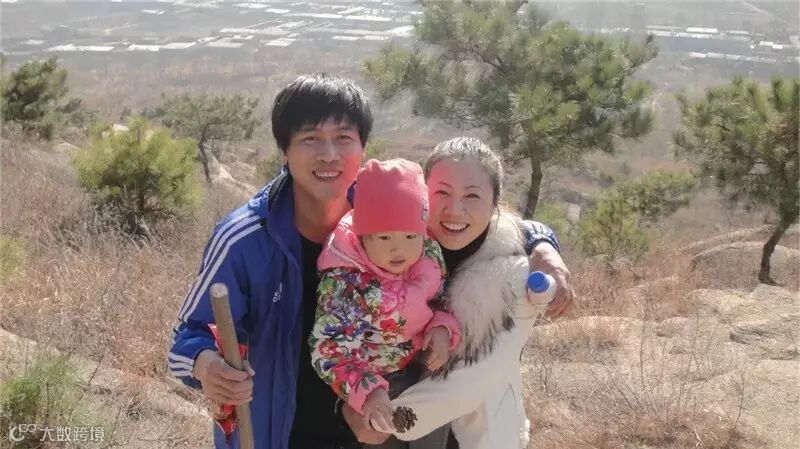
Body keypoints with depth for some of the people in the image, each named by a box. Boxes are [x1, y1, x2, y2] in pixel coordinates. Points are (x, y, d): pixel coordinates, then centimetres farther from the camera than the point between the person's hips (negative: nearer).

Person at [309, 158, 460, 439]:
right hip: (378, 388, -5)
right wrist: (367, 391, -48)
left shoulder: (428, 254, -15)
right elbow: (328, 351, -35)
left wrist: (442, 327, -17)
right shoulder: (347, 285, -34)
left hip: (424, 373, 6)